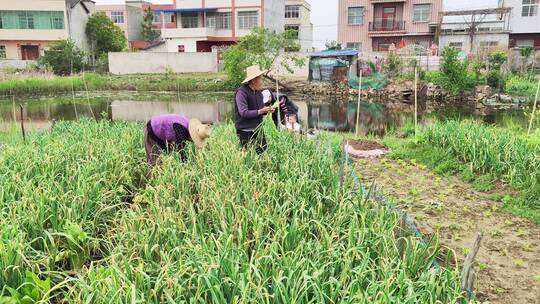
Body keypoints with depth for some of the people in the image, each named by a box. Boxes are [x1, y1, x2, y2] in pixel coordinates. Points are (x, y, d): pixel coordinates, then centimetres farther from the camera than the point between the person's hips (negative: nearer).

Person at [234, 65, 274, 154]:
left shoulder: (258, 92, 11)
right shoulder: (241, 92, -14)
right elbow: (244, 113, -22)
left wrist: (267, 110, -1)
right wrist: (261, 111, -22)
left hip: (258, 129, 7)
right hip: (245, 132, -7)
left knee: (264, 152, 4)